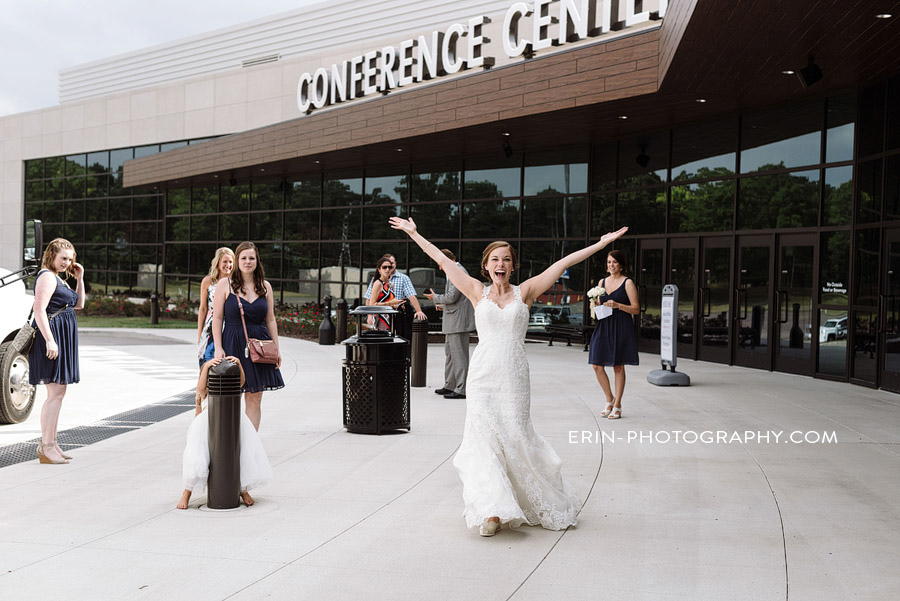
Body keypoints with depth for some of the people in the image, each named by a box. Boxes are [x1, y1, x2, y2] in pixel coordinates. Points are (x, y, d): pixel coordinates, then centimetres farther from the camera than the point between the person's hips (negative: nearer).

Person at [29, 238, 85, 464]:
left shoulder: (57, 278, 21)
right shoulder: (47, 277, -10)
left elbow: (78, 305, 25)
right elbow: (39, 310, -20)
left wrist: (79, 279, 15)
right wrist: (49, 340, -27)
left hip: (61, 340, 11)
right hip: (52, 338, -11)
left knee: (57, 393, 12)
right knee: (56, 393, -12)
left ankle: (49, 444, 18)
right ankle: (46, 448, -10)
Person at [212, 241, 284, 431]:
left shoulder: (265, 286, 9)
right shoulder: (225, 285, 0)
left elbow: (270, 320, 12)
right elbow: (217, 318, -1)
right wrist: (218, 348, -9)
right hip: (233, 344, -3)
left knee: (255, 399, 4)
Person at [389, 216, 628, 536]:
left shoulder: (525, 292, 7)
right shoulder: (478, 292, 9)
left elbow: (563, 263, 5)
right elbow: (443, 260, 12)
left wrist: (601, 244, 7)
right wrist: (414, 233, 16)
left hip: (514, 376, -1)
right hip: (483, 374, 1)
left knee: (516, 435, 0)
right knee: (485, 434, -6)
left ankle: (546, 504, 20)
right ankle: (492, 510, -2)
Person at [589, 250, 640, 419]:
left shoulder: (627, 283, -2)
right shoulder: (602, 282, 14)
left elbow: (636, 309, -5)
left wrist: (617, 305, -18)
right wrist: (594, 305, -2)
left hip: (621, 328, -5)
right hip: (603, 327, 5)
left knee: (618, 367, 1)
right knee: (597, 365, 0)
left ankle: (617, 406, 11)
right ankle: (610, 400, 19)